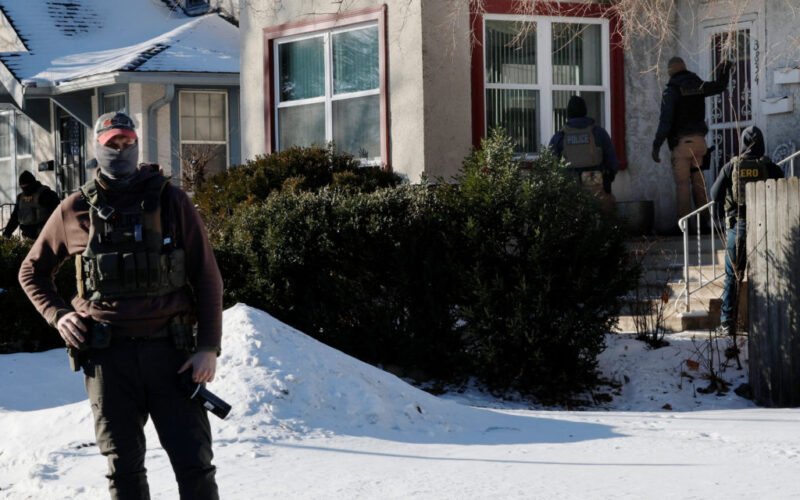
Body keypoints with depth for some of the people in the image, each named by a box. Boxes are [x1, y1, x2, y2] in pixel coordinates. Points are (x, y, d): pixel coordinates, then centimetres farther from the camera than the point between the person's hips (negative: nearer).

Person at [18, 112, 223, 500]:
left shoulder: (169, 200, 3)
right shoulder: (75, 210, 7)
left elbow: (206, 277, 2)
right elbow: (32, 271, 20)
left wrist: (209, 346, -5)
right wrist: (58, 315, 3)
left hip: (169, 350, -1)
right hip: (108, 354, 1)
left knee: (194, 463, -4)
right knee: (123, 467, 7)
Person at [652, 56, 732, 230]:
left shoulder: (671, 91, -8)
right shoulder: (698, 86, 8)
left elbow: (665, 121, -13)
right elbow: (719, 86, 26)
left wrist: (656, 146, -11)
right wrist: (725, 70, 42)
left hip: (681, 142, -6)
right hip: (699, 140, 6)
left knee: (682, 183, -6)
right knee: (698, 182, 13)